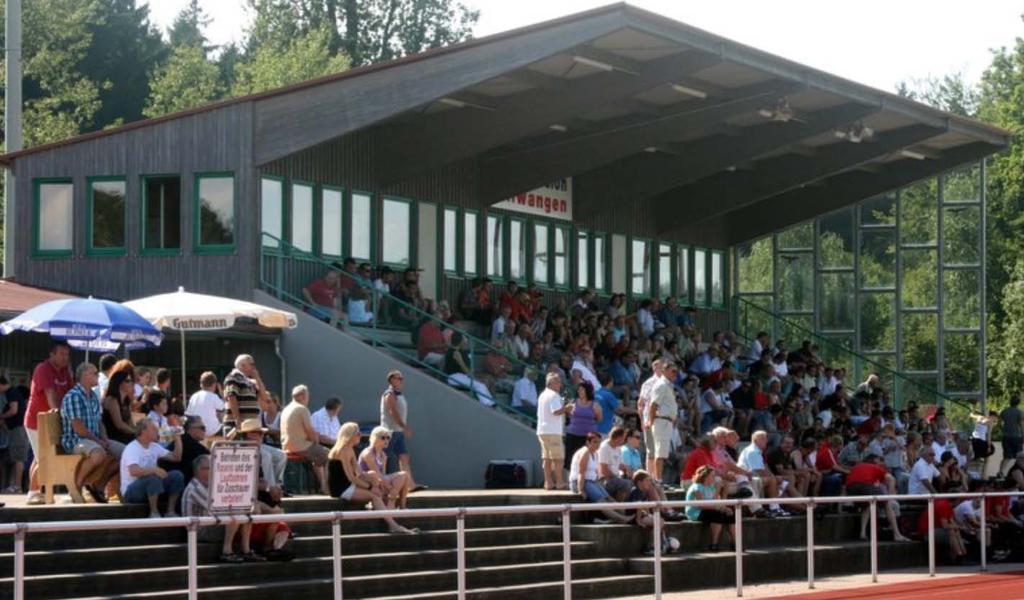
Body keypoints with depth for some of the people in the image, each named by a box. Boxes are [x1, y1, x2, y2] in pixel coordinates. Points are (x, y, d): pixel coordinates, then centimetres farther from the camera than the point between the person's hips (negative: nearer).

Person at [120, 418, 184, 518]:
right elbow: (133, 471, -35)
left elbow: (176, 457, 12)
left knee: (176, 475, -8)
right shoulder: (131, 448, -18)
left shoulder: (154, 447, 9)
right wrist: (155, 470, -41)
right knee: (154, 478, -35)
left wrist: (177, 438, 2)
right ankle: (154, 513, -25)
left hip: (151, 485, 8)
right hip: (130, 492, -8)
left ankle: (170, 511, -7)